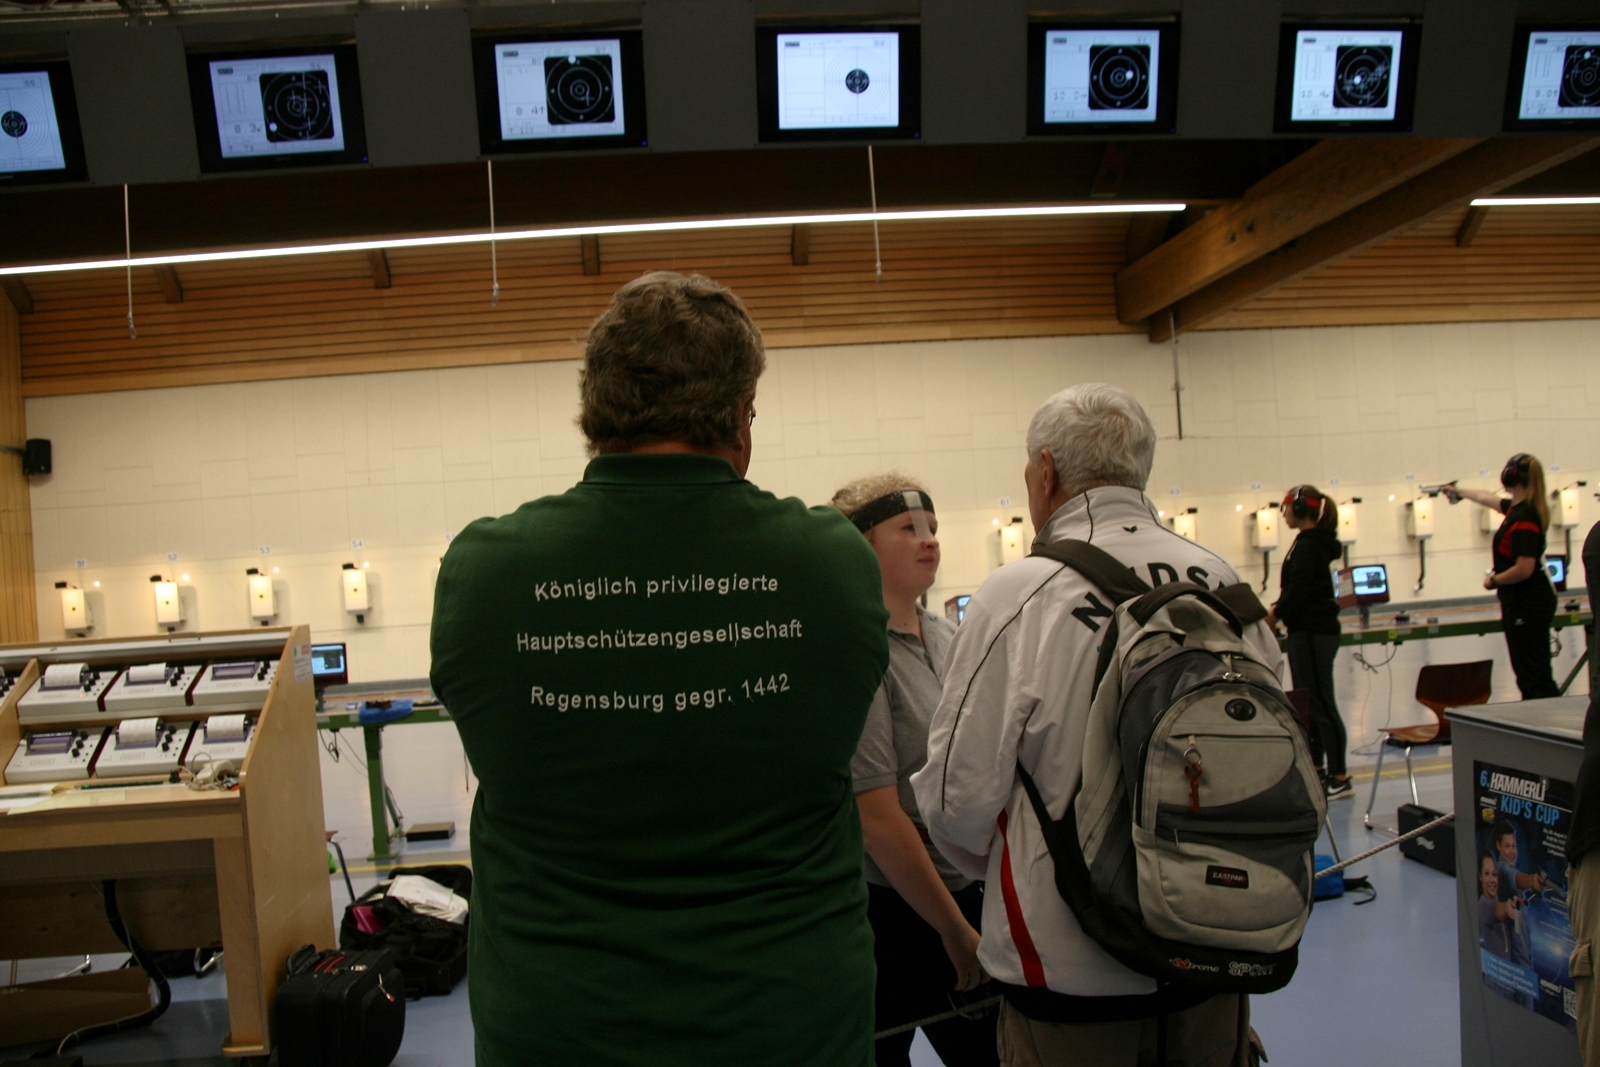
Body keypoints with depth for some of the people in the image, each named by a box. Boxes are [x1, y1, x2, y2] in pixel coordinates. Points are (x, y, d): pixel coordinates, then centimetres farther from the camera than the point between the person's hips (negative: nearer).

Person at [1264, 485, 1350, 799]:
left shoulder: (1309, 546, -17)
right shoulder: (1312, 543, 14)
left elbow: (1296, 593, -22)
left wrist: (1269, 620, -12)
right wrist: (1275, 613, 9)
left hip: (1313, 633, -10)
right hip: (1308, 631, 10)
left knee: (1321, 703, -5)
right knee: (1308, 703, 15)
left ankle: (1339, 777, 0)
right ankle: (1316, 768, 23)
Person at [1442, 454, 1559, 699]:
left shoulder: (1524, 517, -20)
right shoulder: (1518, 508, 9)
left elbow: (1524, 569, -26)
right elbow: (1488, 498, 32)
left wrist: (1494, 581, -8)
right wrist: (1460, 492, 49)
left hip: (1528, 605, -10)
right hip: (1523, 603, 10)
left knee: (1535, 677, -9)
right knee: (1529, 674, 12)